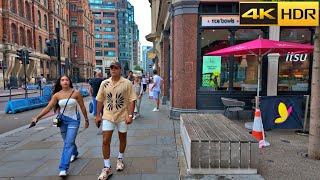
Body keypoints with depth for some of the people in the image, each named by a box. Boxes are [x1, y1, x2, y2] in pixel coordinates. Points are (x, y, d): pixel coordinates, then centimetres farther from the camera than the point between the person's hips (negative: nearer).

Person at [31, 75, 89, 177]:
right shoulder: (57, 95, -4)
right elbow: (48, 108, -4)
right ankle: (74, 153, 49)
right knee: (68, 141, 20)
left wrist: (86, 120, 0)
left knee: (68, 143, -8)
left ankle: (63, 168, -5)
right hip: (62, 120, 4)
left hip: (73, 120, -3)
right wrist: (37, 117, -13)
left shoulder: (76, 93, -11)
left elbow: (82, 107, -5)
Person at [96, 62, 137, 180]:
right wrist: (98, 115, 6)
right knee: (105, 141, -1)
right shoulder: (104, 83, 1)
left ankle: (120, 159, 40)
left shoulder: (127, 83, -7)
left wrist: (130, 115, -15)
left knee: (122, 139, 15)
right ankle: (107, 168, 13)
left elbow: (131, 100, -8)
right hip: (108, 117, 2)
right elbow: (100, 100, 7)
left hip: (122, 116, -1)